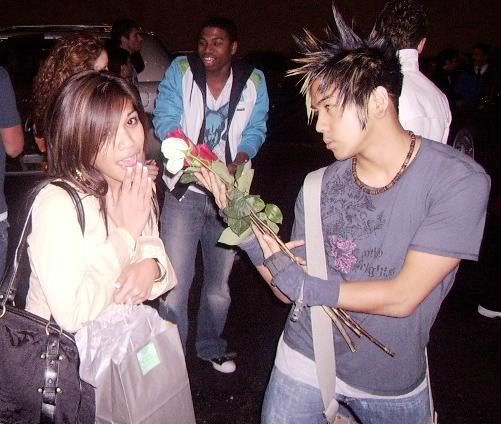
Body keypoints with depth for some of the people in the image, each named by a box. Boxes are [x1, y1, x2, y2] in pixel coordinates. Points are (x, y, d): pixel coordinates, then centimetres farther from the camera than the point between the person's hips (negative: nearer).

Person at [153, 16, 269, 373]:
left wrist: (242, 157, -20)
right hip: (185, 189, -2)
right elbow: (166, 119, -11)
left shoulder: (253, 81, 0)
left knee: (220, 281, 16)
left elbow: (255, 129, 1)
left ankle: (211, 346, 37)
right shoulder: (181, 70, -5)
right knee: (175, 279, -6)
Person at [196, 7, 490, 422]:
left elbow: (403, 296, -21)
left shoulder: (460, 181, -19)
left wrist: (308, 285, -20)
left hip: (397, 384, -1)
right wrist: (247, 229, -18)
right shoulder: (318, 186, -10)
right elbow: (292, 291, -6)